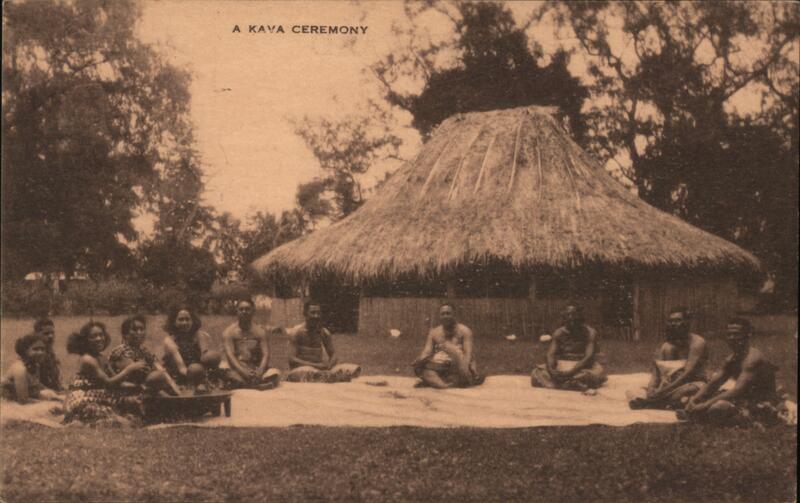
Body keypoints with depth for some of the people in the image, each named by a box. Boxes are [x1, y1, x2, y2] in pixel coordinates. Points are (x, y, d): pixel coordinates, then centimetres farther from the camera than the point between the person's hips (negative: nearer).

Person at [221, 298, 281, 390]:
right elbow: (230, 355, -10)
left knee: (275, 373, -29)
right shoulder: (229, 332, 3)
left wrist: (260, 370, -24)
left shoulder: (260, 331, 10)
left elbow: (266, 354, -1)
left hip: (257, 369, 2)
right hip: (237, 369, -2)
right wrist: (243, 371, -28)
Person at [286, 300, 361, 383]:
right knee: (307, 371, -43)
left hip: (321, 369, 5)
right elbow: (292, 359, -12)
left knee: (355, 369, -15)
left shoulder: (324, 333, 8)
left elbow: (332, 354, 11)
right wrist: (316, 365, -23)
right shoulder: (296, 332, -5)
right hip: (300, 369, -5)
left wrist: (329, 365, -14)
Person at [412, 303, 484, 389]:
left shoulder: (464, 331, -2)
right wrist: (419, 360, -24)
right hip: (441, 370, 3)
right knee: (419, 367, -22)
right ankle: (445, 386, -40)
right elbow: (426, 352, -1)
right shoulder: (434, 333, 9)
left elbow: (468, 355, -14)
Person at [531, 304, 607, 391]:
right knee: (537, 371, -24)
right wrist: (551, 370, -30)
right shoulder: (559, 333, 1)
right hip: (562, 366, 2)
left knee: (598, 373, -37)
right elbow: (551, 354, -7)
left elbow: (589, 356, -18)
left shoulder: (590, 333, -7)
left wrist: (572, 371, -32)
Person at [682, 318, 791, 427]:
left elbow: (738, 390, -29)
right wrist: (694, 399, -9)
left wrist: (706, 404, -31)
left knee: (718, 407, -31)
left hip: (763, 406, -10)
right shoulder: (732, 359, 9)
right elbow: (712, 384, 9)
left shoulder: (753, 358, -20)